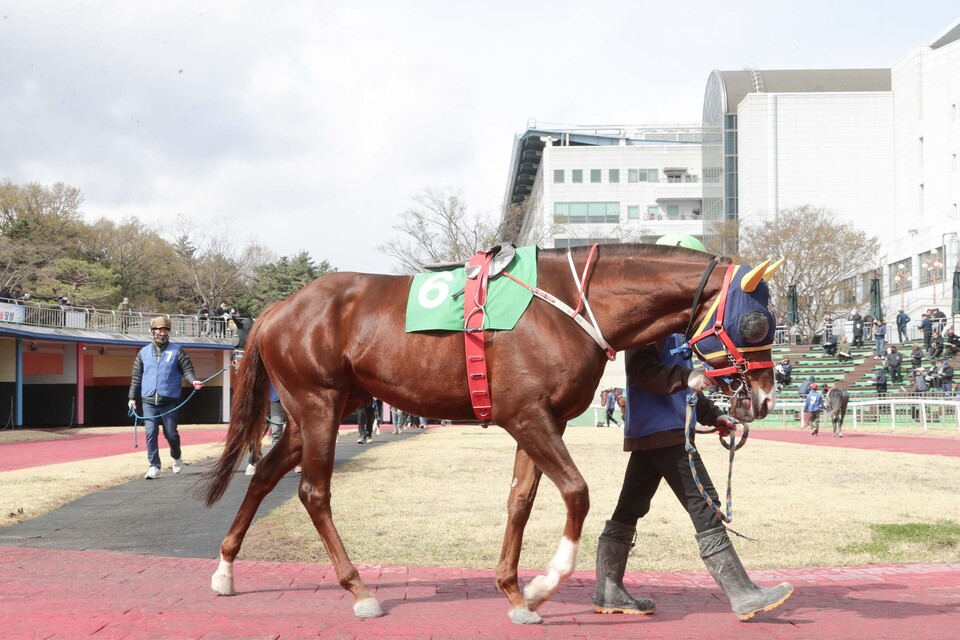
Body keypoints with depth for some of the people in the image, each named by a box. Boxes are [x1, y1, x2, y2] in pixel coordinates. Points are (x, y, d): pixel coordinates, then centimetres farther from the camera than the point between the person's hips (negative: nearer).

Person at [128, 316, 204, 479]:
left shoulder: (177, 351, 4)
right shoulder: (144, 353, 10)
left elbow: (187, 369, 1)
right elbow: (136, 376, 13)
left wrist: (193, 381, -19)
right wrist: (132, 397, 10)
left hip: (169, 401, -1)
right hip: (148, 401, 2)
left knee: (171, 433, 5)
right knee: (151, 433, -5)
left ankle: (176, 458, 32)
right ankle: (154, 466, -2)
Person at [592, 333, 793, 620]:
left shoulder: (675, 333, 20)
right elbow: (641, 368, -23)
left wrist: (713, 415, 20)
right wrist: (685, 377, -34)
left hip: (645, 434, 11)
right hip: (663, 433, -11)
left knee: (631, 508, 11)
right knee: (703, 506, -9)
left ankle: (608, 593, 16)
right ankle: (744, 596, -7)